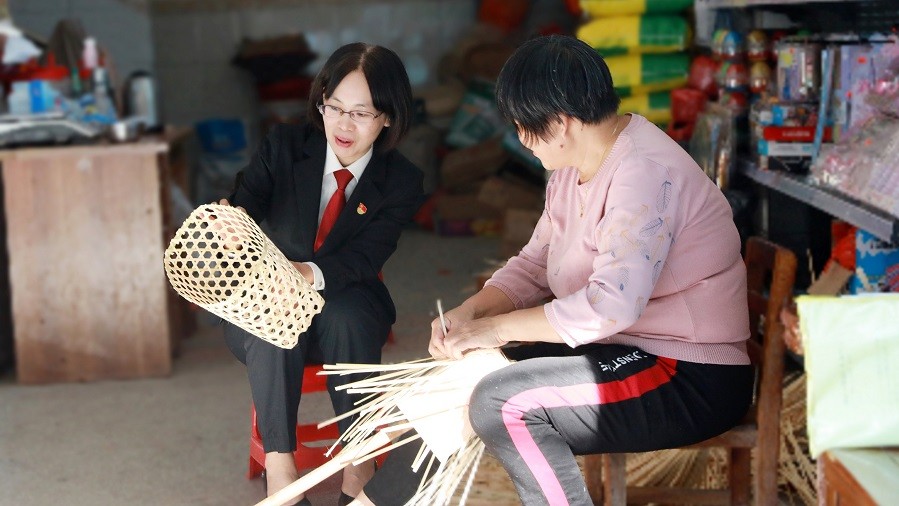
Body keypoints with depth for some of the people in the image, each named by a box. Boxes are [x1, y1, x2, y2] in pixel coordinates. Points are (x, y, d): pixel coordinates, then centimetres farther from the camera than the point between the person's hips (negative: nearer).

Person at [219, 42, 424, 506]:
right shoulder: (284, 146, -5)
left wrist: (311, 274, -42)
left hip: (346, 313, 0)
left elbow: (363, 258, -20)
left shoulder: (401, 182, -7)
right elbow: (243, 205, -17)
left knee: (347, 315, -34)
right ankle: (278, 464, -28)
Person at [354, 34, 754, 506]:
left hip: (691, 379, -10)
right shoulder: (572, 169, 8)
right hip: (621, 349, 10)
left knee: (502, 401, -25)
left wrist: (497, 328, -22)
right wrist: (468, 312, -5)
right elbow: (533, 265, 13)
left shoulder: (645, 171, -22)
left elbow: (612, 304, -32)